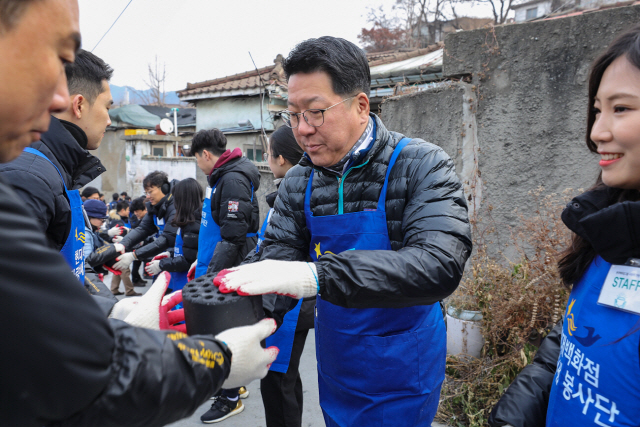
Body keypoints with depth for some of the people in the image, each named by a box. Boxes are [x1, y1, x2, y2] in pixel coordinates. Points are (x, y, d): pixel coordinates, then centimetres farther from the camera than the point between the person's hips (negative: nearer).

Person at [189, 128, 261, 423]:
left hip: (226, 276, -10)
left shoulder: (233, 180, -19)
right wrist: (204, 260, 23)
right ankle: (233, 385, 35)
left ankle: (231, 398, 17)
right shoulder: (223, 177, 14)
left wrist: (213, 274, -23)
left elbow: (234, 236, -25)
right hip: (216, 271, 10)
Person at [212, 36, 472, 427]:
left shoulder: (421, 166, -19)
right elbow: (277, 255, -9)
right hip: (333, 369, 5)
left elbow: (439, 265, -33)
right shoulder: (297, 184, -3)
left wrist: (317, 275, -44)